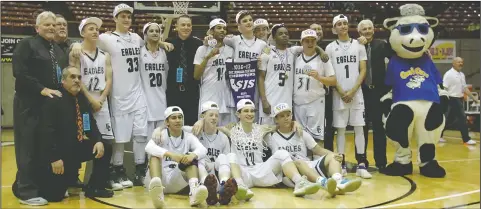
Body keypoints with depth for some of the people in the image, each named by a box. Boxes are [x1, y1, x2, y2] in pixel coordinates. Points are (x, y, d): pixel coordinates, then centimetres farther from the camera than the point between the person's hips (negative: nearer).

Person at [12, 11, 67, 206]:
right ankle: (27, 192, 4)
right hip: (30, 104, -6)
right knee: (30, 148, -2)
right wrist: (41, 89, -19)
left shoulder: (58, 49, 18)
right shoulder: (27, 44, -3)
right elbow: (19, 72, -14)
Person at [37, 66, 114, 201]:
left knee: (105, 148, -6)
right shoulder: (53, 100, -17)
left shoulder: (82, 99, 6)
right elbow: (47, 132, -23)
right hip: (59, 152, -7)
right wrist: (54, 158, -26)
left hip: (76, 147, 7)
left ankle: (94, 188, 5)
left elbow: (91, 124, 10)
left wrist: (98, 141, -10)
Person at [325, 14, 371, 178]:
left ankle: (361, 165, 1)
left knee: (359, 128, -1)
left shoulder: (358, 45, 7)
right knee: (340, 129, 2)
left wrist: (353, 91, -8)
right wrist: (341, 92, -7)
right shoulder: (330, 48, 5)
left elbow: (363, 71, 2)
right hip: (338, 94, 0)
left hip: (356, 93, 1)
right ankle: (341, 164, 7)